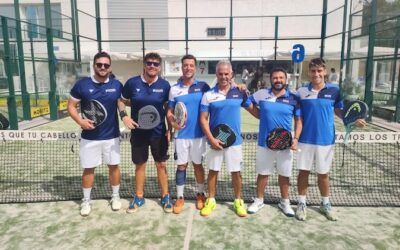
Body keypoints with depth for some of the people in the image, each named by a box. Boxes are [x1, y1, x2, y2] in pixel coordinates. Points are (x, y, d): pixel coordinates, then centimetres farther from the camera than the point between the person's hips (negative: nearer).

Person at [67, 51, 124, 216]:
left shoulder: (116, 85, 0)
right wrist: (80, 121, -16)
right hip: (89, 137, -1)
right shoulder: (82, 85, -5)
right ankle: (86, 200, 28)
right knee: (88, 169, 10)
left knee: (114, 166, 11)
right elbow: (71, 106, 2)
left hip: (111, 136, 1)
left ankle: (115, 196, 31)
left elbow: (121, 105, 13)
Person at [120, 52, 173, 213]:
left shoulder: (164, 85, -5)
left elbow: (169, 108, 6)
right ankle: (139, 197, 31)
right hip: (138, 132, 1)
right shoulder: (132, 83, -6)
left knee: (161, 165, 9)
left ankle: (165, 197, 27)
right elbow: (122, 101, 8)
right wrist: (125, 117, -8)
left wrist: (170, 129, 0)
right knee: (139, 165, 13)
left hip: (159, 133, 0)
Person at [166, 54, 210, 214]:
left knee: (198, 164, 13)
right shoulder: (174, 89, 1)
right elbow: (169, 112, 3)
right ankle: (180, 197, 22)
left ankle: (200, 194, 32)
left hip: (198, 134, 0)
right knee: (181, 165, 7)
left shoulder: (203, 86, -2)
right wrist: (172, 123, -15)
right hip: (181, 135, 0)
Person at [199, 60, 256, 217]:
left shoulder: (240, 92, 1)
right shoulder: (208, 95, -3)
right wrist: (211, 139, -13)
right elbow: (203, 119, -4)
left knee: (236, 172, 10)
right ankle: (211, 200, 27)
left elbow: (253, 109, 11)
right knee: (213, 171, 11)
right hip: (215, 141, -1)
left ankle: (238, 201, 28)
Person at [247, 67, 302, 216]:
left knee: (284, 174, 13)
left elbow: (298, 120, 2)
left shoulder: (293, 98, -2)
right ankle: (259, 200, 30)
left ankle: (285, 202, 33)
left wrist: (296, 139, -10)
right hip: (264, 143, 0)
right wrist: (260, 114, 2)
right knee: (263, 173, 13)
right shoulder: (261, 94, -3)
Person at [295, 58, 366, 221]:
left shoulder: (334, 90, -2)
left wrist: (353, 120, -7)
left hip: (326, 140, 0)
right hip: (305, 140, 0)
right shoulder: (301, 91, -3)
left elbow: (339, 111, 9)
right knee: (303, 171, 8)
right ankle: (301, 204, 23)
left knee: (323, 173, 13)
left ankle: (325, 204, 32)